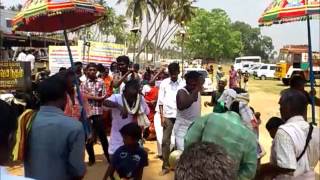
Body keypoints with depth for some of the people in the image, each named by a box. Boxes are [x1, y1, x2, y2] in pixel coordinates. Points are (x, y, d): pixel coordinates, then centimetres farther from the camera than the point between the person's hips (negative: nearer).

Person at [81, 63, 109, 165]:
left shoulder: (101, 82, 4)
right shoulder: (83, 83, 5)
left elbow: (104, 97, -3)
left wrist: (90, 96, -9)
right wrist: (97, 97, -11)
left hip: (98, 112, -1)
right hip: (86, 112, 1)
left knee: (102, 135, 4)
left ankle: (108, 156, 17)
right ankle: (91, 158, 22)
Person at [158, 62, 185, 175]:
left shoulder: (183, 83, -2)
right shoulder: (164, 83, 1)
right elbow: (160, 101, 2)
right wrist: (162, 116, -4)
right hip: (168, 116, 1)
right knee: (165, 141, 1)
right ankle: (165, 166, 11)